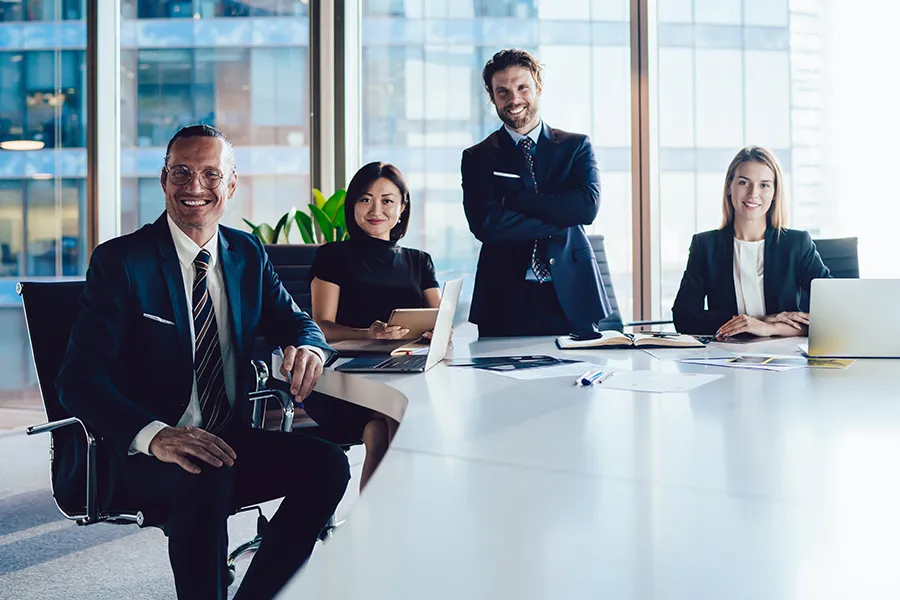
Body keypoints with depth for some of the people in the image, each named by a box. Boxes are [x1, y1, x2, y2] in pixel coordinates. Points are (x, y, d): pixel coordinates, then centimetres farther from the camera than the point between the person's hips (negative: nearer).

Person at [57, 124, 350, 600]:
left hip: (229, 442, 6)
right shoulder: (120, 261, -7)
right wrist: (155, 435, -35)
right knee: (208, 478, -36)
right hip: (145, 454, -5)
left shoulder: (248, 254, 9)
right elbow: (79, 378, -15)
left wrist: (308, 348, -15)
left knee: (327, 463, -19)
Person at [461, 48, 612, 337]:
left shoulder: (576, 146, 10)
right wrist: (560, 221, -7)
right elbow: (486, 224, -8)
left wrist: (513, 199, -8)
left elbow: (587, 206, -7)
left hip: (571, 296, 1)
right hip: (505, 300, -1)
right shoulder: (478, 158, 7)